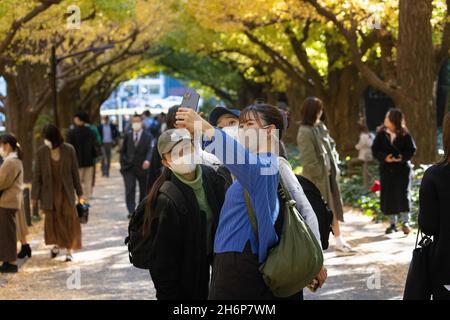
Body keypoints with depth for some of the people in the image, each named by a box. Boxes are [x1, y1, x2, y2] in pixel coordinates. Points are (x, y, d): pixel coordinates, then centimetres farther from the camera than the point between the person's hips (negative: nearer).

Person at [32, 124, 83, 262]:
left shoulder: (69, 150, -8)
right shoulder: (41, 152, -7)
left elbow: (75, 172, -1)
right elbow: (37, 175, -1)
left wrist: (79, 192, 3)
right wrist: (34, 195, -1)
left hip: (66, 192, -1)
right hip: (50, 192, 1)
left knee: (69, 220, 0)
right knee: (52, 219, 10)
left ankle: (70, 249, 9)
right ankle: (57, 244, 33)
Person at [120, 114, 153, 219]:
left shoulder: (148, 137, 1)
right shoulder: (128, 135, 9)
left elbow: (150, 150, -13)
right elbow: (123, 150, 14)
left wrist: (147, 160, -32)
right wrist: (123, 163, 3)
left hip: (142, 168, -1)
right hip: (129, 167, 1)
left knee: (144, 190, 8)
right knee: (130, 189, -14)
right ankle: (131, 211, -17)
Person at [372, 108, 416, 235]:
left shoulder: (405, 135, -5)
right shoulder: (381, 134, 0)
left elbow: (412, 150, -2)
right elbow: (375, 150, -1)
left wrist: (403, 157, -19)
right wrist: (385, 157, -18)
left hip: (403, 169, -2)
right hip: (386, 169, 2)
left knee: (403, 195, -9)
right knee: (389, 196, 4)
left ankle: (405, 222, -2)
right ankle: (393, 224, 14)